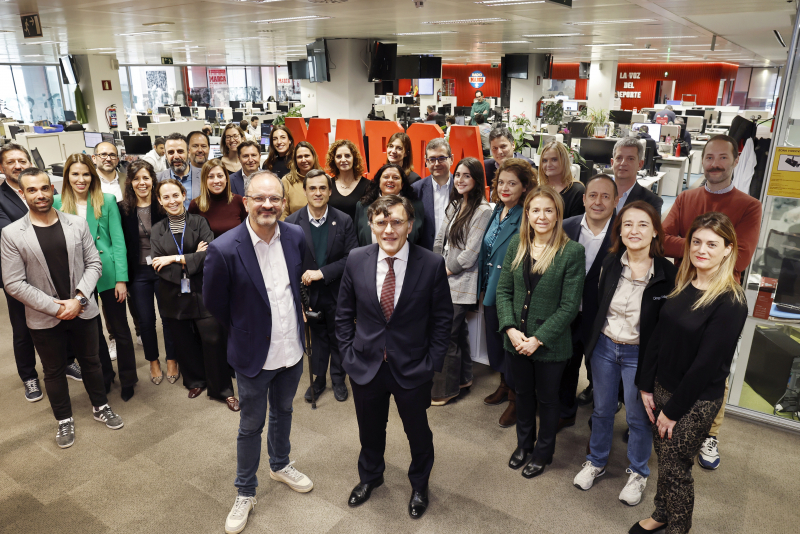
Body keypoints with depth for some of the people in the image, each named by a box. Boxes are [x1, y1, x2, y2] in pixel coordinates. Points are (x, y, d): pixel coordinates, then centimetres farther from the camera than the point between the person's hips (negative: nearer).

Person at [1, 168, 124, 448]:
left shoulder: (77, 224, -4)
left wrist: (78, 299, -13)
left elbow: (93, 264, -2)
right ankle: (64, 420, 34)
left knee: (91, 361, 17)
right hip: (44, 319, -1)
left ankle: (100, 407, 38)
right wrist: (55, 308, -14)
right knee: (54, 371, 15)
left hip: (83, 310, 1)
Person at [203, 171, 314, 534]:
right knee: (251, 425, 13)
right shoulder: (224, 249, -23)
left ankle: (280, 465, 51)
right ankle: (245, 492, 36)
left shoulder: (296, 237, -9)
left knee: (283, 411, 26)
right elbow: (214, 302, -8)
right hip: (255, 354, -4)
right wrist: (244, 331, 4)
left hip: (292, 349, 5)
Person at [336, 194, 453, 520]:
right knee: (370, 430, 23)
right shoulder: (356, 261, -8)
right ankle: (370, 477, 53)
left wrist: (432, 362, -9)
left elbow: (442, 318, -6)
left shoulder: (432, 265, -15)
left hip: (413, 369, -1)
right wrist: (348, 353, -1)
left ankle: (419, 485, 49)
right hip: (365, 366, 2)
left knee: (418, 432, 19)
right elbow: (344, 313, 3)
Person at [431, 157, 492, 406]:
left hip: (461, 282, -7)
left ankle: (446, 388, 13)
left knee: (447, 335, -2)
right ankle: (463, 377, 33)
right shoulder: (454, 205, 11)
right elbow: (440, 240, 13)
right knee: (458, 330, 17)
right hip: (444, 279, 7)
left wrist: (445, 270, -7)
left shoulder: (483, 211, -12)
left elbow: (470, 253, -15)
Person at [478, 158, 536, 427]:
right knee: (495, 339, 21)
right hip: (491, 290, 8)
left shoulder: (526, 218, -19)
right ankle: (504, 385, 43)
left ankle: (516, 399, 26)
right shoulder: (497, 211, 6)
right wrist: (483, 284, 11)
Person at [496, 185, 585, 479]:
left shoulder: (572, 252, -15)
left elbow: (569, 306, -15)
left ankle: (544, 451, 40)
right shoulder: (516, 244, -1)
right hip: (517, 339, 4)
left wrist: (539, 339, -17)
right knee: (523, 392, 22)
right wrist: (510, 328, -11)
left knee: (547, 397, 16)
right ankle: (524, 442, 46)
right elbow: (503, 290, 1)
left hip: (550, 343, -4)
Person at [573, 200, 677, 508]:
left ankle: (638, 473, 39)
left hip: (639, 354, -3)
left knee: (638, 418, 14)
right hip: (604, 347, 3)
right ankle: (596, 462, 42)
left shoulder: (667, 273, -17)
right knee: (602, 410, 20)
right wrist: (591, 341, 6)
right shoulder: (610, 263, -6)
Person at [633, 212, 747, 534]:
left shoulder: (730, 301, -19)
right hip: (662, 387, 6)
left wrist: (673, 410, -13)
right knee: (662, 456, 18)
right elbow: (658, 335, 4)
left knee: (676, 467, 7)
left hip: (697, 400, -5)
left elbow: (707, 362, -18)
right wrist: (646, 386, 2)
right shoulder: (682, 284, 1)